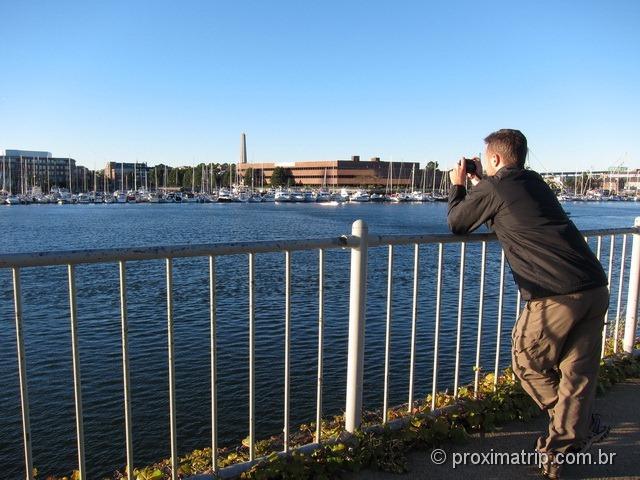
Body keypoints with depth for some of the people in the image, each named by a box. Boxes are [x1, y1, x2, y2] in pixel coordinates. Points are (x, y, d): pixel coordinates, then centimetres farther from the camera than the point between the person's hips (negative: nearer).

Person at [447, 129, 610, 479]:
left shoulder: (492, 189, -1)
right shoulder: (535, 182, 21)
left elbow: (456, 224, 13)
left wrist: (458, 185, 27)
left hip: (556, 295, -8)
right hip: (596, 288, 8)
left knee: (528, 363, 14)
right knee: (577, 372, 13)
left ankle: (583, 428, 28)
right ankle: (562, 450, 23)